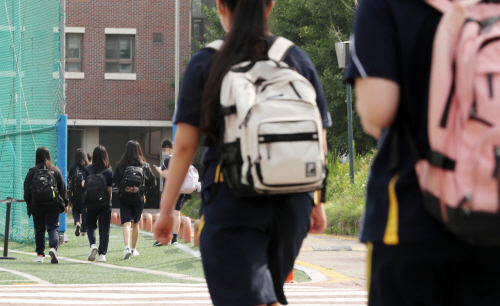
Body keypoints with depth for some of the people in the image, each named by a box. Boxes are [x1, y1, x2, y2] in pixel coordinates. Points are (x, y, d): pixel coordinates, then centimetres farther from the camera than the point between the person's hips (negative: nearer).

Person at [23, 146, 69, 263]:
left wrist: (29, 203, 13)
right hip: (53, 204, 0)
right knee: (53, 227, 0)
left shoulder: (32, 171, 0)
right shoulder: (55, 170, 4)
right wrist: (65, 203, 15)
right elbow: (62, 188, 7)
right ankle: (53, 247, -25)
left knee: (39, 229, 9)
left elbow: (27, 189, 2)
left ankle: (40, 254, 11)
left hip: (36, 205, 0)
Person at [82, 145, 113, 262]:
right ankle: (102, 254, 2)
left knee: (90, 226, 17)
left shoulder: (87, 169, -3)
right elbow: (110, 189, -3)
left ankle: (93, 244, -9)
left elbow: (83, 184, -8)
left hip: (91, 203, 1)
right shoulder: (109, 171, -4)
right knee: (104, 228, 6)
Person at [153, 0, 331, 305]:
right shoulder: (299, 60, 6)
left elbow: (184, 145, -5)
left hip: (230, 202, -4)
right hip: (291, 204, 4)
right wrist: (317, 201, 17)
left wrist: (166, 209, 2)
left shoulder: (205, 65, -2)